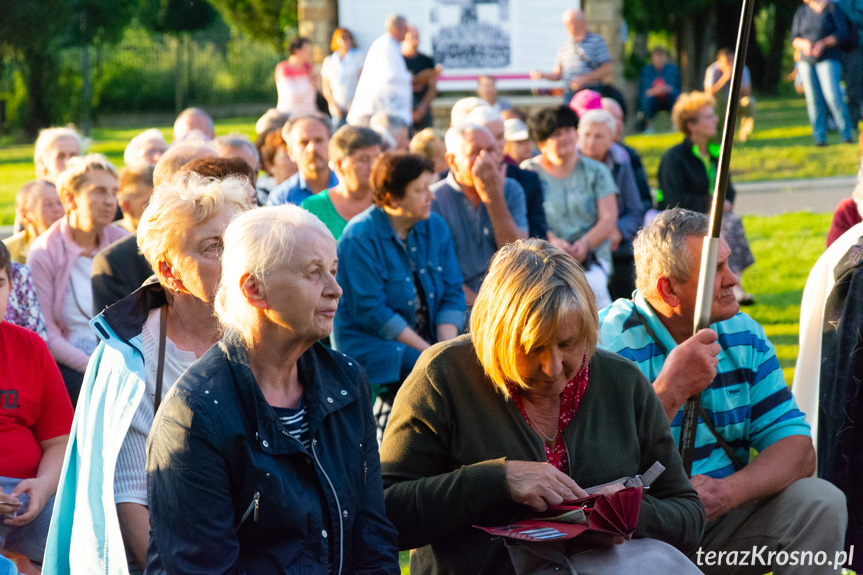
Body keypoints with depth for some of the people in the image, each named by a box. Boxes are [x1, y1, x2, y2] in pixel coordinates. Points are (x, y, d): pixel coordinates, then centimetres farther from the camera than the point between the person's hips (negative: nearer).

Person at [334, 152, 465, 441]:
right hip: (370, 342, -6)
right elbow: (370, 311, -16)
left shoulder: (435, 228, 10)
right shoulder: (361, 237, -11)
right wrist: (429, 352, -18)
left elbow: (452, 294, 8)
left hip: (429, 340, 6)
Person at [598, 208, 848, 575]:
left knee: (821, 503, -14)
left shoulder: (744, 335, 5)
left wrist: (729, 491, -22)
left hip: (725, 516, 5)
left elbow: (796, 448, -2)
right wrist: (671, 389, -30)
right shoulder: (611, 346, -16)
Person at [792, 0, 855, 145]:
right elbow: (794, 39, 8)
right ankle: (820, 138, 2)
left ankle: (847, 134, -9)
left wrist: (823, 43, -21)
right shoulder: (801, 12, 11)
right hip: (806, 61, 4)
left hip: (828, 59, -4)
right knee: (814, 99, -2)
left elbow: (842, 34, -6)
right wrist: (804, 44, -15)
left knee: (832, 96, -17)